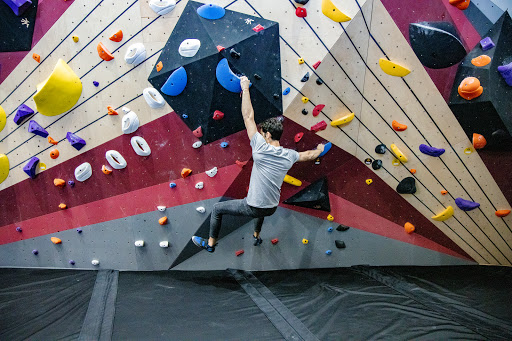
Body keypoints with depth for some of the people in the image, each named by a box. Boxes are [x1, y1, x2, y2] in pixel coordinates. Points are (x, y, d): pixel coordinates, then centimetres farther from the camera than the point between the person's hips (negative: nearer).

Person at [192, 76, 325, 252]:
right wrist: (320, 150, 37)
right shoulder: (289, 156, -7)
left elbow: (248, 117, -18)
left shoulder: (261, 149, -22)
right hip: (272, 208, 6)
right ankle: (257, 236, 59)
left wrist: (245, 88, -11)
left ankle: (210, 243, 30)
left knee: (217, 208, 16)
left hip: (252, 208, -6)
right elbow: (308, 155, 14)